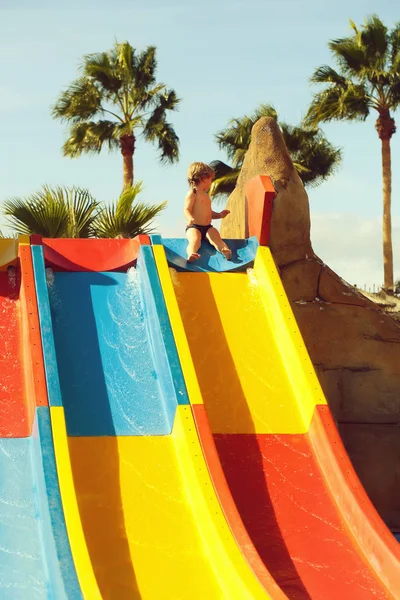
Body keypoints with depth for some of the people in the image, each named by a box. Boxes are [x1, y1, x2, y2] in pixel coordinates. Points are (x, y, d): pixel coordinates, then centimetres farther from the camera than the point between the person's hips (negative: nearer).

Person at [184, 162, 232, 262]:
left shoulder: (205, 195, 26)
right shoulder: (192, 194, -2)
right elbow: (187, 210, -14)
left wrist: (219, 215, 20)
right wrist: (190, 219, -34)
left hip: (207, 227, 6)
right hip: (194, 227, -6)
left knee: (216, 237, -23)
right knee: (195, 239, -34)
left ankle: (225, 250, -50)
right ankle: (191, 254, -61)